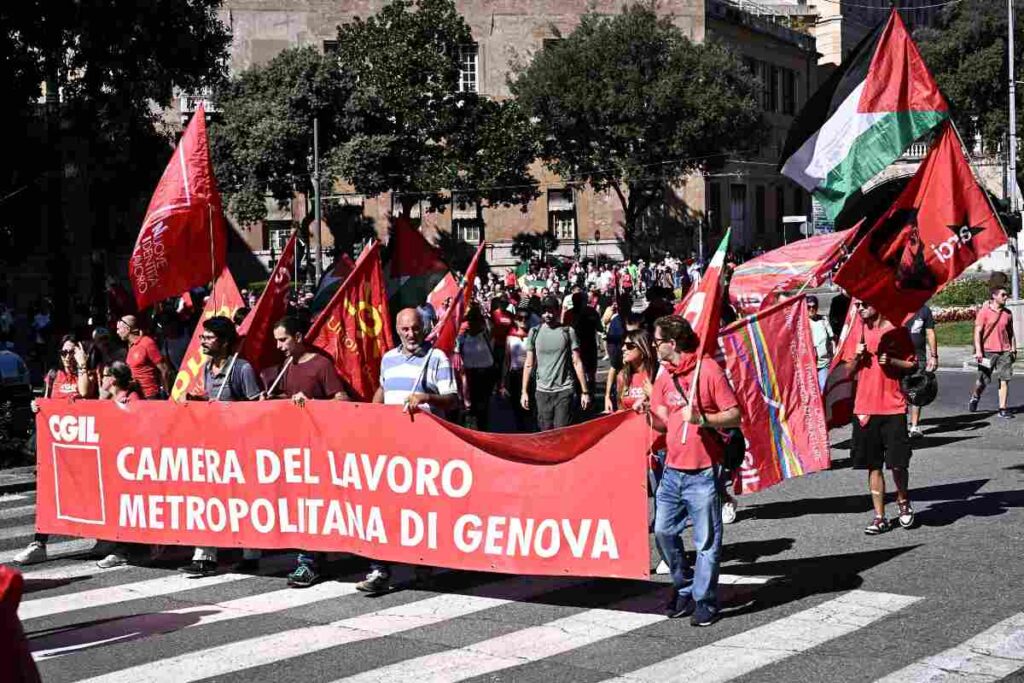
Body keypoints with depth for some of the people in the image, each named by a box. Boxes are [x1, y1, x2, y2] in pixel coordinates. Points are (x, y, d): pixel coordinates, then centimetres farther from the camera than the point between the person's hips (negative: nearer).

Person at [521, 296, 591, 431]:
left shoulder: (568, 332, 0)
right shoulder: (534, 333, 5)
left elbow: (577, 363, 0)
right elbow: (529, 365, 8)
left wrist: (585, 391, -3)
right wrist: (524, 392, 4)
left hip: (565, 390, -2)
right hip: (542, 391, 2)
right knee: (546, 432, 6)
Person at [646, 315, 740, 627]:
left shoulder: (708, 370, -9)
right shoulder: (665, 377, 11)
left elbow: (734, 416, -10)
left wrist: (702, 419, -23)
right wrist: (647, 412, -4)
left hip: (703, 472, -7)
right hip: (673, 469, 7)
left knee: (707, 541, 0)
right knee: (663, 532, 9)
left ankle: (704, 601, 10)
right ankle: (684, 586, 27)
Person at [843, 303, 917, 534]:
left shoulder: (897, 331, 0)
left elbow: (913, 364, 5)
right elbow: (849, 371, 13)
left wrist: (892, 361, -12)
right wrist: (857, 356, -6)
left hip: (893, 408, -3)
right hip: (864, 409, 3)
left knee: (898, 463, -5)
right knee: (873, 465, 5)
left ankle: (903, 501, 23)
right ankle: (880, 517, 11)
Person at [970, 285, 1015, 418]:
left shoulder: (1007, 313, 8)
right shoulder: (984, 311, -5)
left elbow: (1010, 333, 16)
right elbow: (977, 331, -7)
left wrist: (1013, 349, 11)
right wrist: (978, 351, -14)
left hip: (1004, 351, 3)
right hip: (987, 351, -3)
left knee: (1004, 380, -3)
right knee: (983, 380, 5)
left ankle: (1002, 409, -1)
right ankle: (975, 398, 35)